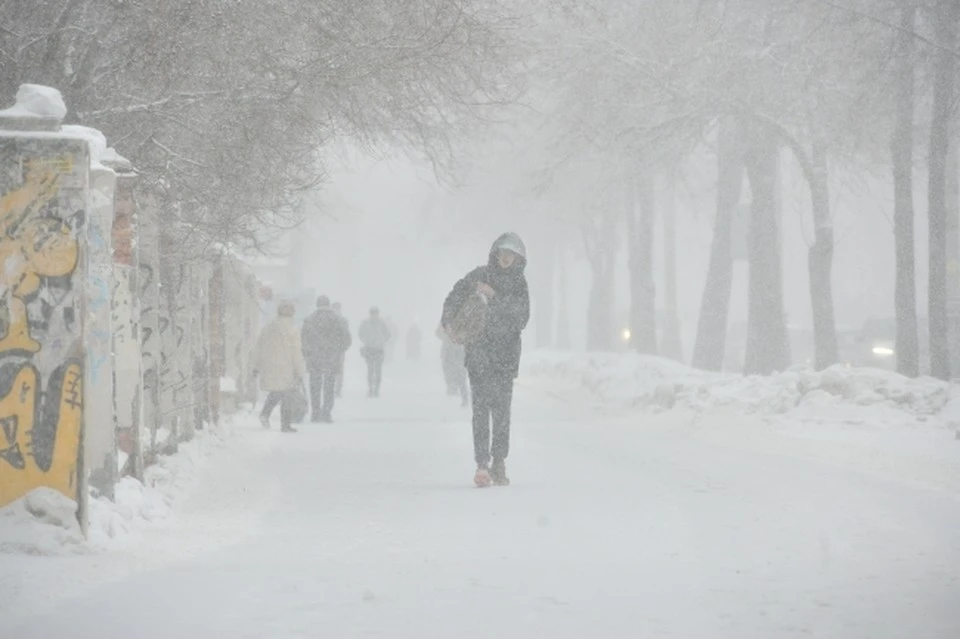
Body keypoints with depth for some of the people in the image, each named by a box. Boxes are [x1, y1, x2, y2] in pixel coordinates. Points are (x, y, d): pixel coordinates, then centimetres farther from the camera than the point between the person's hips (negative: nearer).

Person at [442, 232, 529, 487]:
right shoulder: (479, 276, 3)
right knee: (481, 406, -12)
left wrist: (495, 297, -13)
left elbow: (521, 318, -3)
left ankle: (499, 463, 12)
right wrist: (448, 321, -17)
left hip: (506, 353, 2)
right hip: (479, 350, -2)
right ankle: (481, 464, -17)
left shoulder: (518, 284, 8)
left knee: (502, 408, 2)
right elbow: (455, 298, 0)